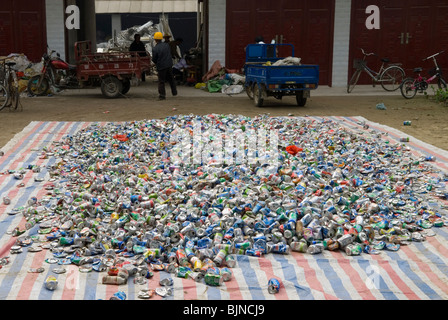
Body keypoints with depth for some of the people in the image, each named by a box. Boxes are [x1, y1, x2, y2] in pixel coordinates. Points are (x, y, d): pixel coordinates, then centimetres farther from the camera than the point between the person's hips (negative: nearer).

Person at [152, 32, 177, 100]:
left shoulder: (155, 49, -17)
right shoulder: (167, 45, -3)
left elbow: (154, 59, -9)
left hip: (161, 67, -4)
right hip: (169, 65, 5)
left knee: (161, 82, 5)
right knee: (171, 79, 20)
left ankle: (162, 95, 5)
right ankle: (174, 92, 29)